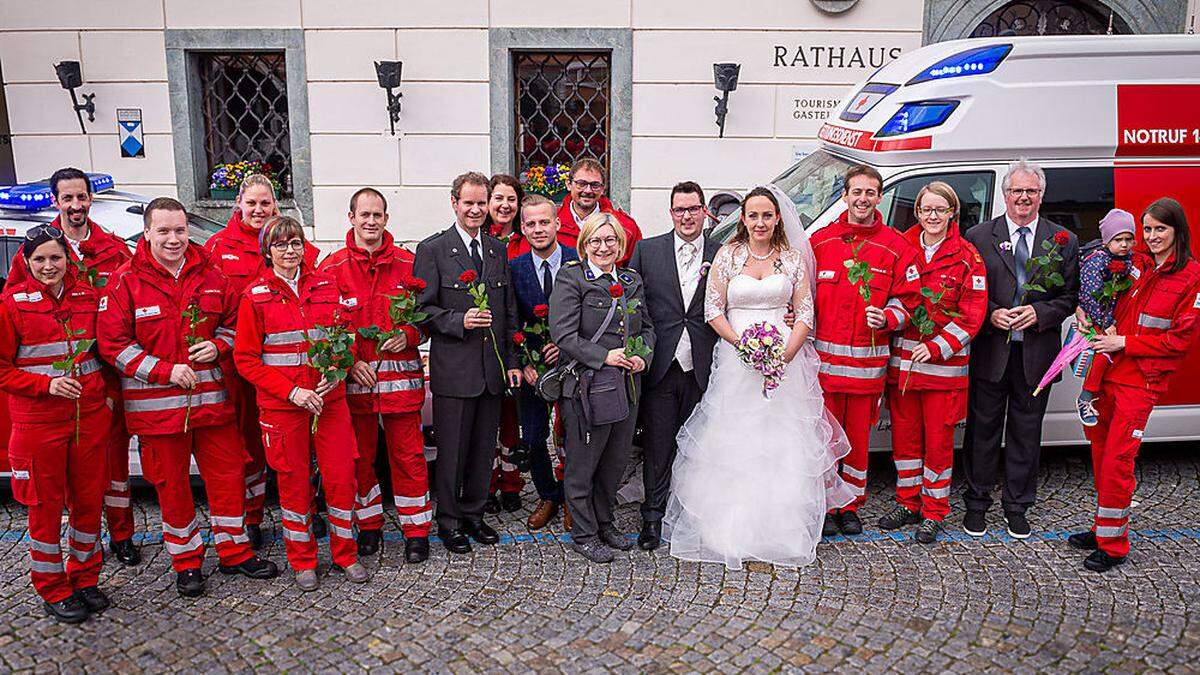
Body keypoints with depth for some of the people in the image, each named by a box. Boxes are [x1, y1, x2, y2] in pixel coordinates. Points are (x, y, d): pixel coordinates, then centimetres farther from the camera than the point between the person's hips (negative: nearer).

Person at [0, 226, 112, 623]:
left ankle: (85, 579, 27)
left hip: (90, 416, 3)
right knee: (46, 506, 7)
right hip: (38, 422, -3)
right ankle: (53, 590, 21)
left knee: (89, 500, 11)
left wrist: (105, 391, 5)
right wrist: (47, 384, -16)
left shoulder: (88, 297, 5)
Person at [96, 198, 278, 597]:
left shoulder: (209, 276, 5)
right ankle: (185, 562, 24)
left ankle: (234, 552, 25)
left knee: (227, 473, 8)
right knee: (171, 484, 8)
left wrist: (218, 346, -6)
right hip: (157, 403, -3)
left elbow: (232, 321, 16)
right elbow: (113, 343, -8)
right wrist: (166, 370, -16)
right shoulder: (126, 282, -5)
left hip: (211, 396, 3)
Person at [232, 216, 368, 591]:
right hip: (280, 405, -2)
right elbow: (246, 358, -3)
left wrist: (335, 374, -9)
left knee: (341, 475, 2)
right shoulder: (256, 295, -1)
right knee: (294, 482, 6)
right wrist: (292, 391, -13)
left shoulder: (327, 285, 6)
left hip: (330, 398, 2)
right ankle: (302, 561, 23)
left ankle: (346, 554, 20)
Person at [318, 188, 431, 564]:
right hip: (353, 378, 1)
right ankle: (369, 526, 28)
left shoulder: (408, 264, 4)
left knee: (408, 456, 3)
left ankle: (416, 531, 15)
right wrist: (350, 362, -8)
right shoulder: (332, 268, 2)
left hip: (401, 377, -1)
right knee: (359, 456, 11)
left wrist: (407, 336, -11)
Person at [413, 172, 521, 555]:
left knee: (484, 448, 13)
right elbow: (422, 309, -7)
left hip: (493, 368, 5)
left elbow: (509, 310, 13)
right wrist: (459, 321, -22)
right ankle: (449, 520, 21)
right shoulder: (432, 250, -4)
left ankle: (473, 513, 29)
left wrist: (512, 361, 9)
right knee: (452, 449, 5)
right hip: (454, 369, -5)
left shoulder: (498, 250, 11)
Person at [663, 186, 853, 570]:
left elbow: (806, 311, 4)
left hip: (785, 359, 1)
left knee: (785, 447, 2)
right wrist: (741, 343, -12)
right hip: (736, 361, -1)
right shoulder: (728, 255, 4)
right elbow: (713, 309, 1)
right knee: (733, 446, 1)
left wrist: (787, 353, -10)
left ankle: (783, 530, 14)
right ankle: (730, 529, 12)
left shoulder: (793, 258, 7)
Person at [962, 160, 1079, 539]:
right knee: (983, 428, 7)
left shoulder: (1064, 242, 6)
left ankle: (1017, 507, 24)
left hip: (1036, 352, 2)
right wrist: (991, 314, -14)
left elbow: (1071, 296, 6)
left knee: (1026, 432, 10)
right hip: (990, 352, -1)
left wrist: (1039, 313, -11)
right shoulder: (978, 237, 1)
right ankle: (977, 503, 21)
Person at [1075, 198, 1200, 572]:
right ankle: (1104, 529, 25)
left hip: (1141, 380, -6)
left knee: (1117, 458, -7)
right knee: (1101, 451, 11)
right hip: (1110, 372, 6)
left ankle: (1113, 545, 4)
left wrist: (1125, 343, -12)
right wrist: (1108, 332, 1)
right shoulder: (1139, 267, 11)